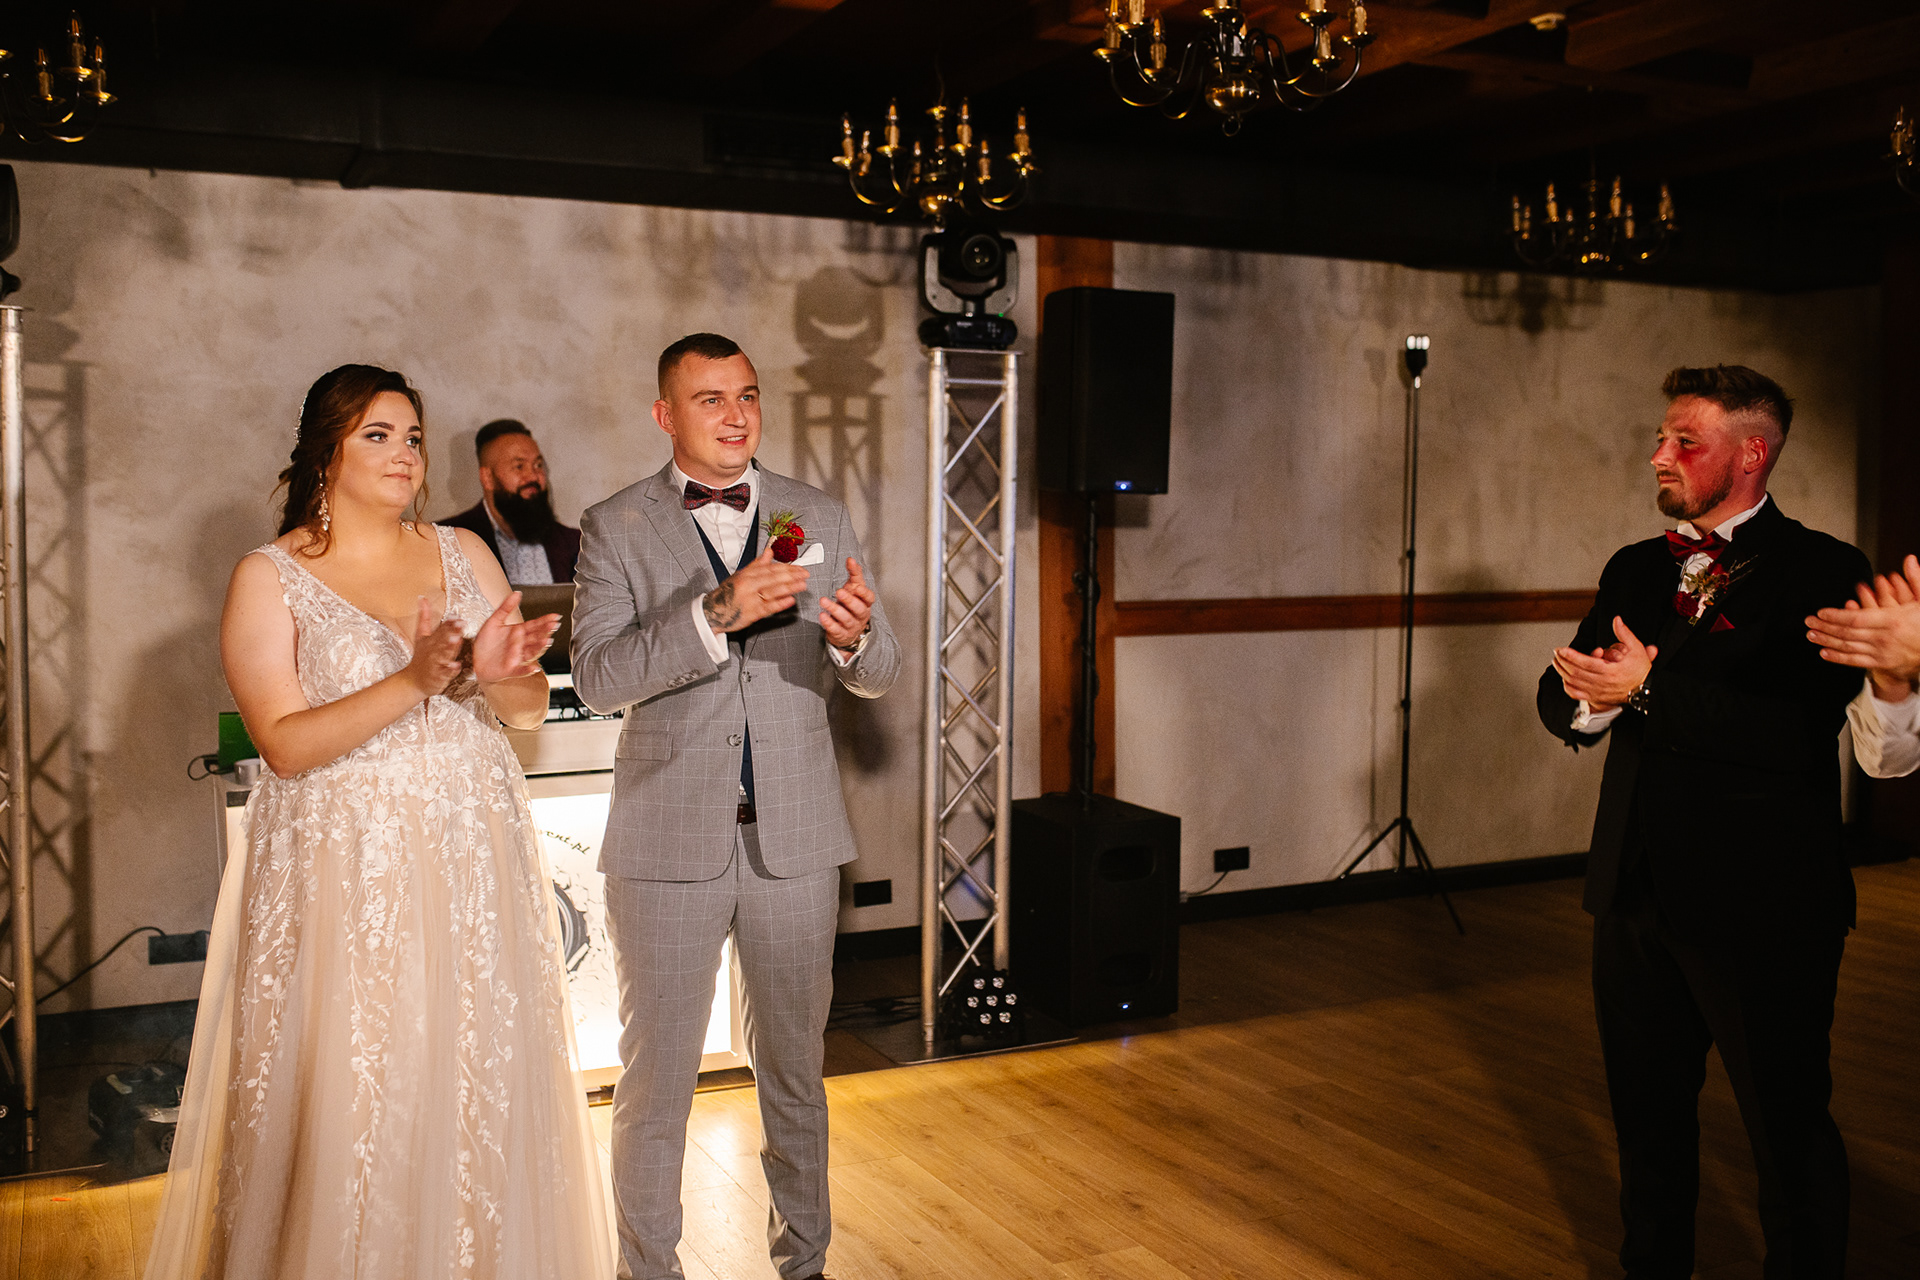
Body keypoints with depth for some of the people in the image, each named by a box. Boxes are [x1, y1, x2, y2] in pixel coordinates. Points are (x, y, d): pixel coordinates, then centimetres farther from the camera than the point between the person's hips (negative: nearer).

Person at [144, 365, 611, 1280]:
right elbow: (286, 744, -12)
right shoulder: (269, 577, -2)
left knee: (483, 1085, 8)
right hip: (347, 875, -3)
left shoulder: (463, 554, 8)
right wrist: (415, 682, -24)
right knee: (352, 1098, 1)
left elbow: (530, 707, 6)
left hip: (474, 864, 4)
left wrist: (497, 674, -17)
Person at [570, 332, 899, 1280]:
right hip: (669, 840, -2)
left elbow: (875, 676, 3)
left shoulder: (817, 518, 5)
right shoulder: (615, 528, -1)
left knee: (794, 1067, 15)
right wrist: (718, 613, -27)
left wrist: (855, 636, -21)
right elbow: (598, 677, -14)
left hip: (794, 837, 2)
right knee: (656, 1073, 9)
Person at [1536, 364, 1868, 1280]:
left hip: (1761, 905, -6)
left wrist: (1653, 688, -19)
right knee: (1647, 1114, 19)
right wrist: (1591, 696, -15)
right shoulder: (1636, 569, 11)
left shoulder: (1821, 571, -9)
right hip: (1637, 892, 6)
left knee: (1789, 1130, 7)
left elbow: (1800, 730, -23)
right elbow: (1561, 698, 8)